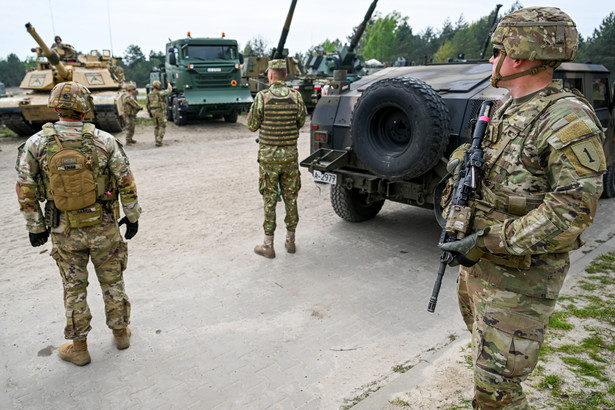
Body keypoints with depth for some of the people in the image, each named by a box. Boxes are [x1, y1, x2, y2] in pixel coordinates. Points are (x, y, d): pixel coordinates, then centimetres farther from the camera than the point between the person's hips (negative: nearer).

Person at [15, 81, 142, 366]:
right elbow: (127, 184, -6)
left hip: (64, 232, 1)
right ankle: (121, 332, 32)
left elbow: (26, 194, -3)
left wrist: (35, 227, 8)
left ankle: (78, 348, 27)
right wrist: (132, 217, 6)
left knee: (74, 288, 15)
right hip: (104, 227, 0)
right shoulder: (104, 141, -11)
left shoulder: (35, 144, -8)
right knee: (112, 281, 16)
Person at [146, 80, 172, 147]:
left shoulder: (149, 94, 5)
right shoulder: (160, 93, -13)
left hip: (153, 112, 6)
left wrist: (150, 112, 22)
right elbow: (169, 90, -2)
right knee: (162, 127, -2)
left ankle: (157, 141, 19)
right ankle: (159, 142, -10)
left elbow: (148, 104, 10)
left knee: (156, 127, 16)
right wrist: (168, 83, 16)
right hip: (161, 111, -6)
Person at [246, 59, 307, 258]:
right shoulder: (296, 97, -2)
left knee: (269, 199, 4)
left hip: (268, 155, -2)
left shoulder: (262, 97, -9)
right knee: (291, 197, 12)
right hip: (290, 155, 3)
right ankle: (290, 241, 22)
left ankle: (268, 245, 11)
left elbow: (252, 126, -2)